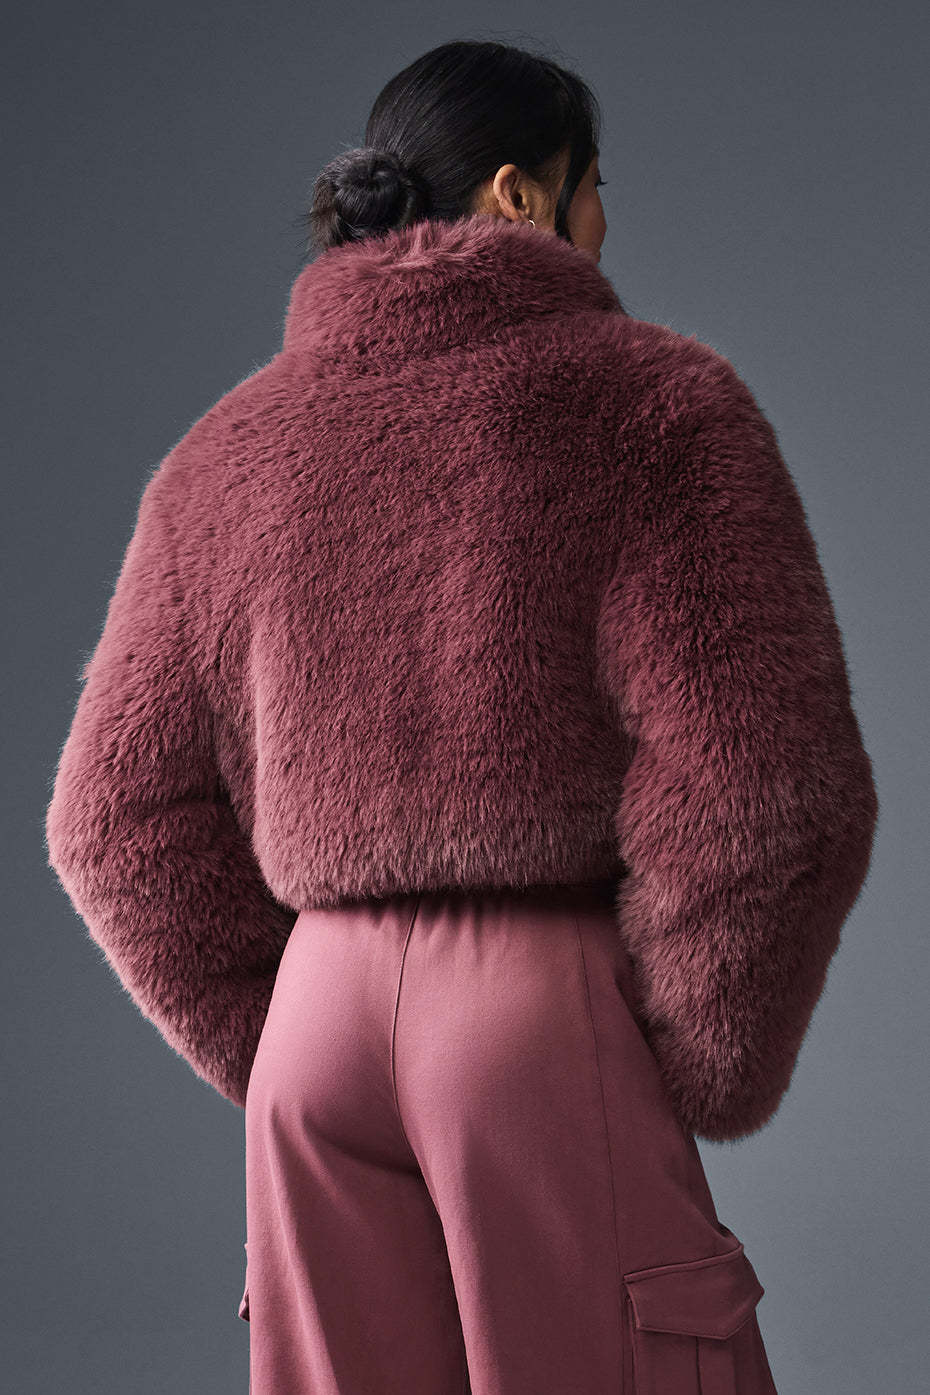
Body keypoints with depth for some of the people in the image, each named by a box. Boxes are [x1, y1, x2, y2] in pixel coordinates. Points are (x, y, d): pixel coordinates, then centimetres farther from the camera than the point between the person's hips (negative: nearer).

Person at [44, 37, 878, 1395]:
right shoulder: (654, 397, -4)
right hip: (552, 1012, -5)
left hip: (318, 1017, 5)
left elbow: (115, 817, 11)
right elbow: (767, 784, -13)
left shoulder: (227, 453, 11)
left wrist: (270, 1049, 15)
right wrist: (704, 1083, -1)